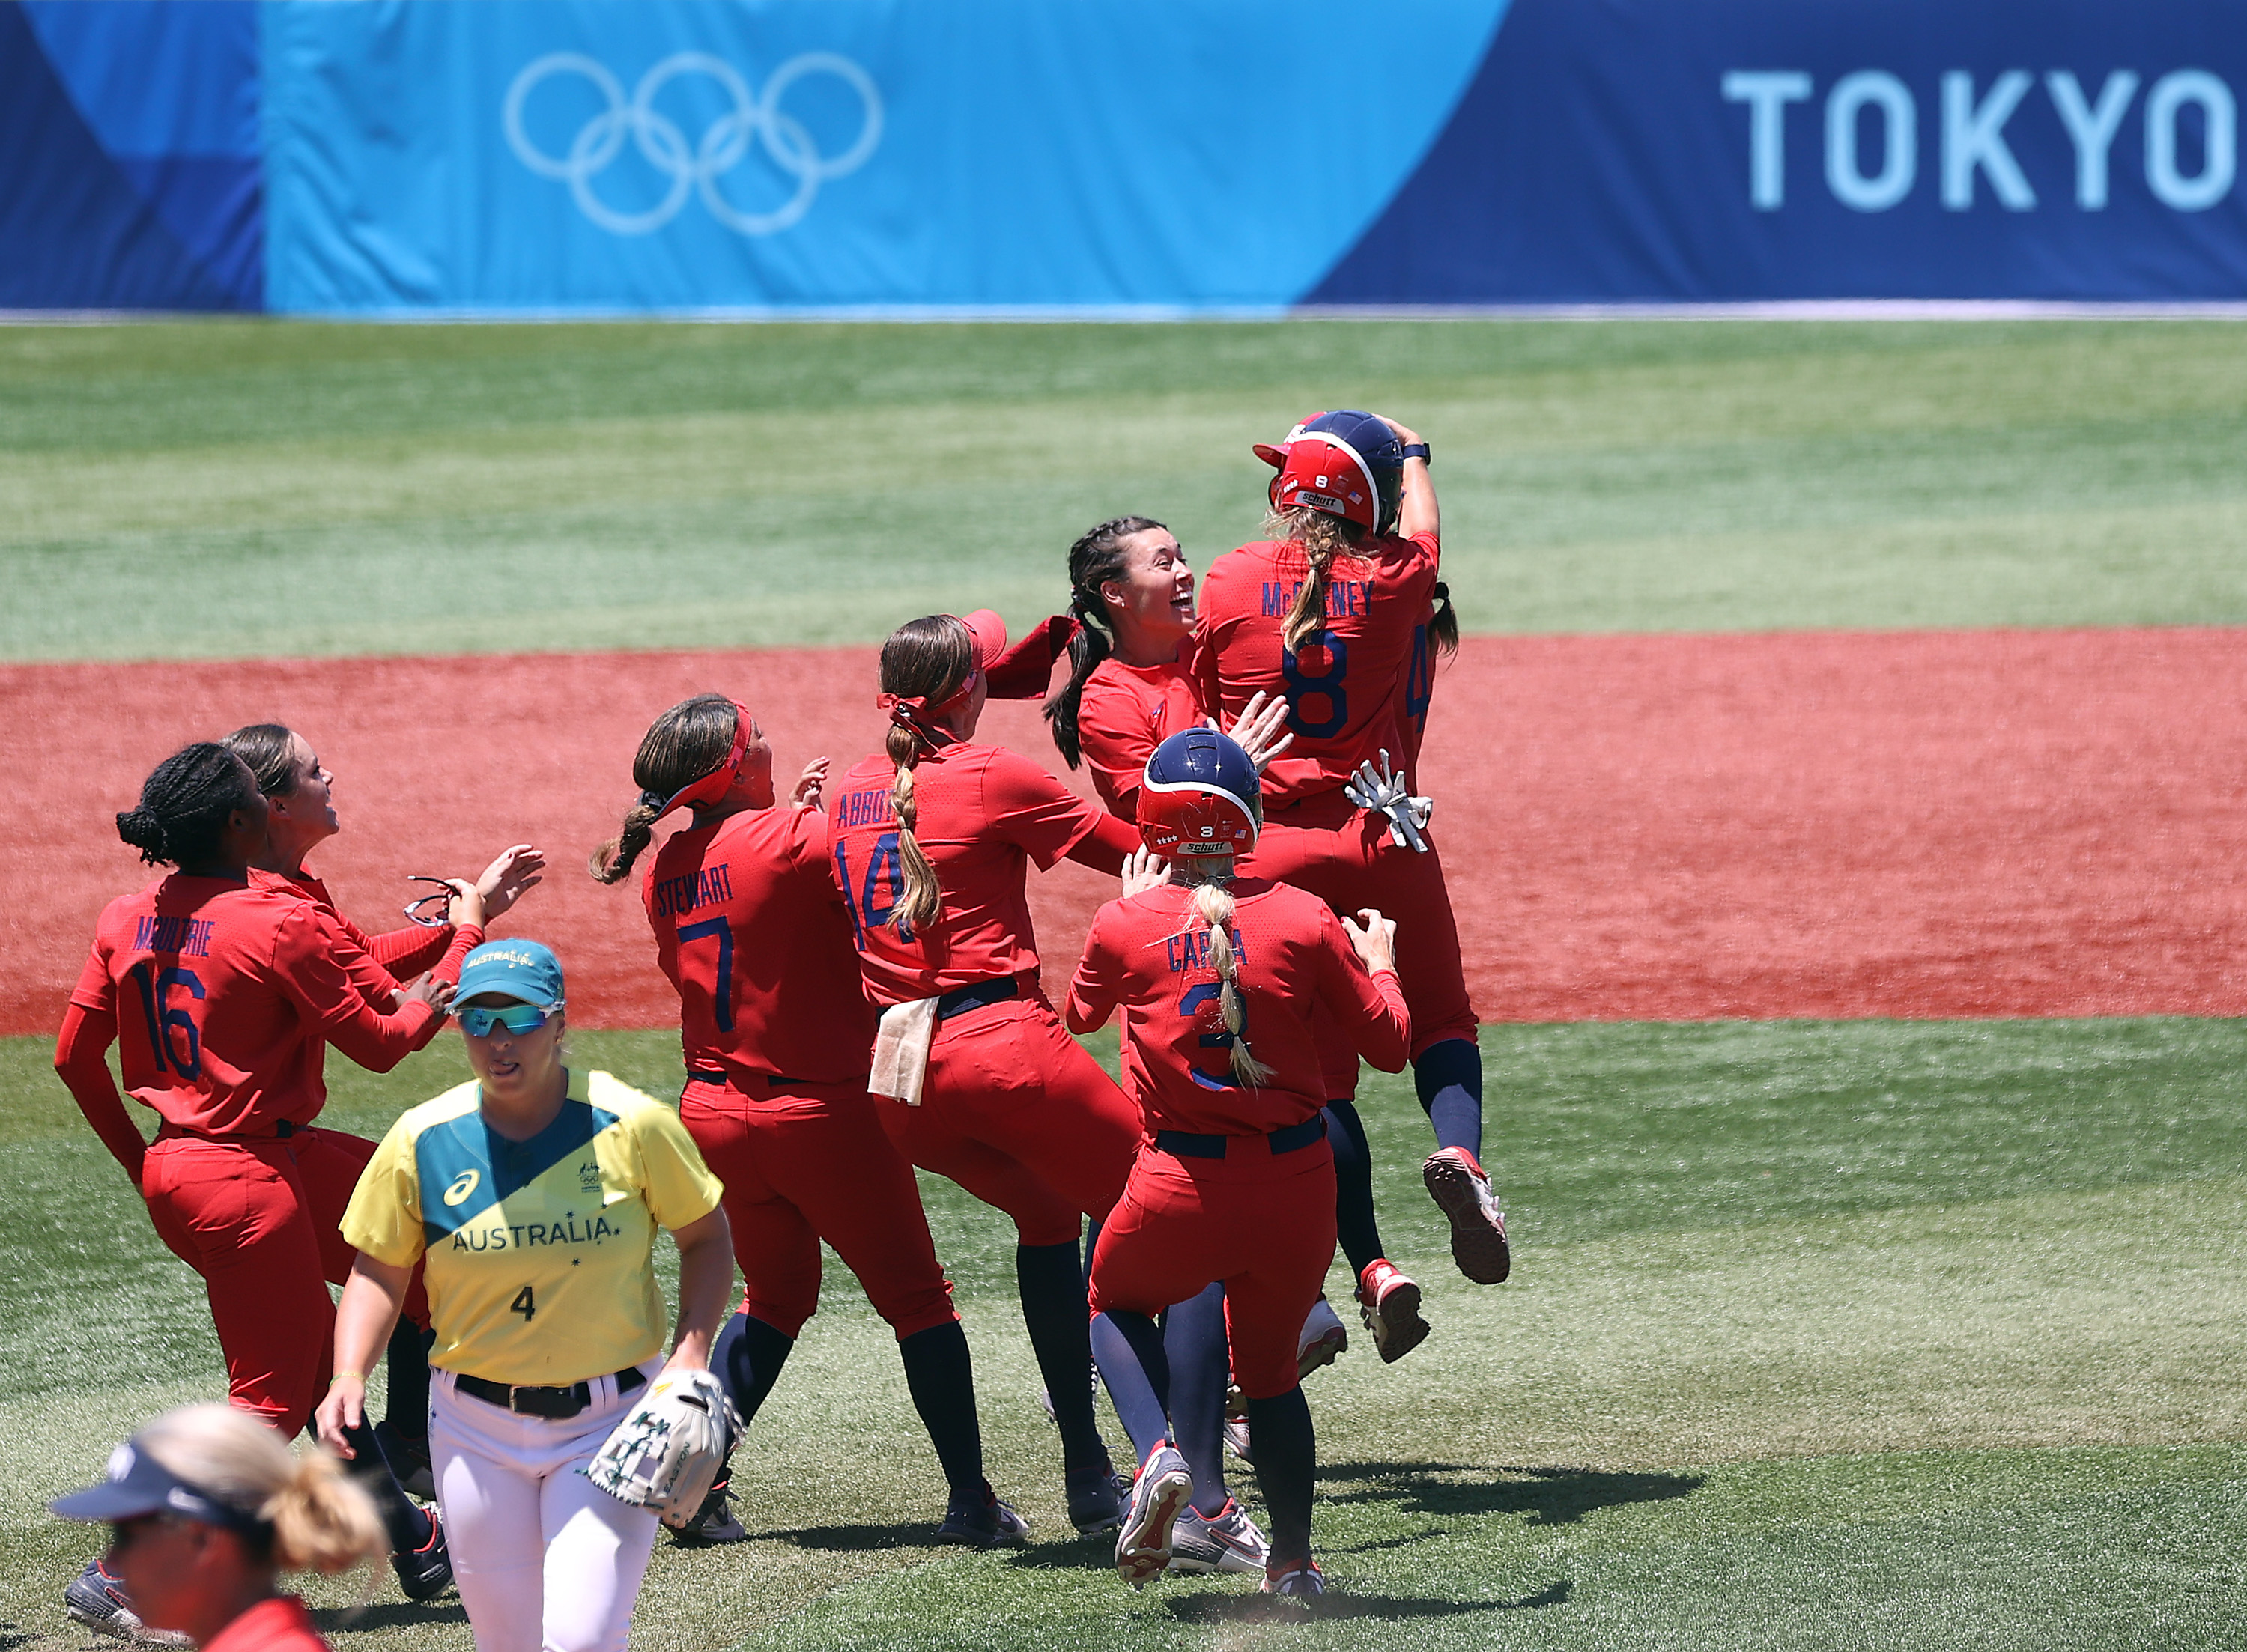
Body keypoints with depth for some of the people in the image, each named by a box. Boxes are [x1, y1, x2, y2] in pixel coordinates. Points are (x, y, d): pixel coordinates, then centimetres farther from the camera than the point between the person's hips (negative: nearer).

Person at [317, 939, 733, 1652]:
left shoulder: (632, 1125, -8)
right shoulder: (422, 1142, -4)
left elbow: (706, 1238, 4)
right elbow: (380, 1272, 4)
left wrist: (691, 1354, -10)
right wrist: (349, 1375, -12)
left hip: (608, 1426, -2)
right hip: (477, 1428, 2)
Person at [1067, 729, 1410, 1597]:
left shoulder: (1127, 926, -4)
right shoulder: (1305, 921, -4)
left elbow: (1078, 1013, 19)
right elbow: (1389, 1045, 4)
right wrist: (1379, 966, 24)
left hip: (1184, 1192, -1)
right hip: (1298, 1184, 1)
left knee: (1117, 1303, 27)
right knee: (1270, 1364, 23)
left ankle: (1161, 1454, 1)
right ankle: (1293, 1561, 24)